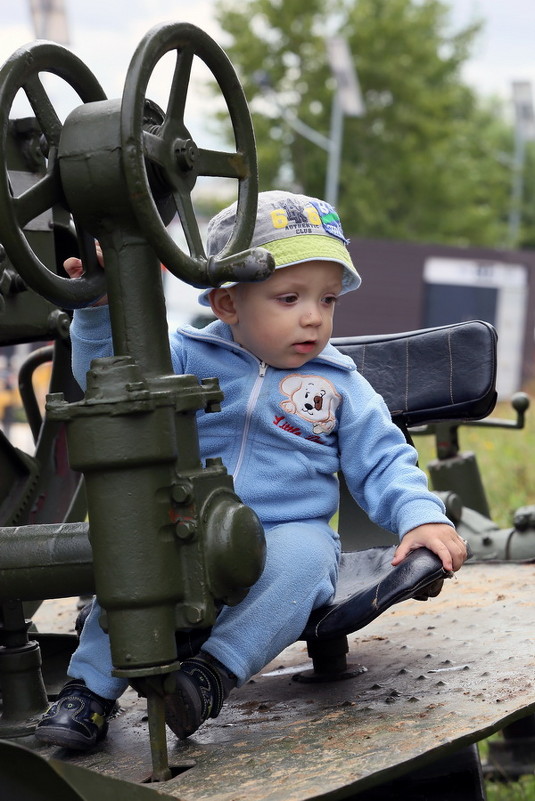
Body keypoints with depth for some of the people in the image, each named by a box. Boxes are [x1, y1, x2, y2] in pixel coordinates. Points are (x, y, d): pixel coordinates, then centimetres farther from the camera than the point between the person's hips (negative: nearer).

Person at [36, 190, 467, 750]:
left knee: (301, 557, -34)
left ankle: (216, 670, -37)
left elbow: (381, 462, 9)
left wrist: (422, 517, -8)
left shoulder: (339, 384, 7)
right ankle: (91, 688, -18)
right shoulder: (188, 359, 4)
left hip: (290, 538, 0)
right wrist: (101, 308, -25)